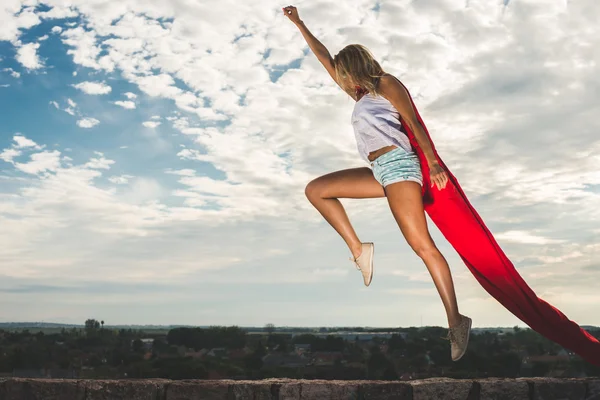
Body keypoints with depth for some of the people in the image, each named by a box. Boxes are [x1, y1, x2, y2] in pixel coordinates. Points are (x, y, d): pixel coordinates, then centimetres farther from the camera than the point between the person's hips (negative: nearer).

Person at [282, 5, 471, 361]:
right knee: (316, 190, 2)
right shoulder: (360, 94, 27)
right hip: (379, 171, 8)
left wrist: (433, 161, -16)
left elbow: (414, 123, -5)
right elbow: (325, 58, 32)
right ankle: (359, 250, -5)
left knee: (422, 244, -16)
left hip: (398, 164, -8)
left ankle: (456, 322, -16)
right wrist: (299, 24, 35)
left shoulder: (386, 83, 7)